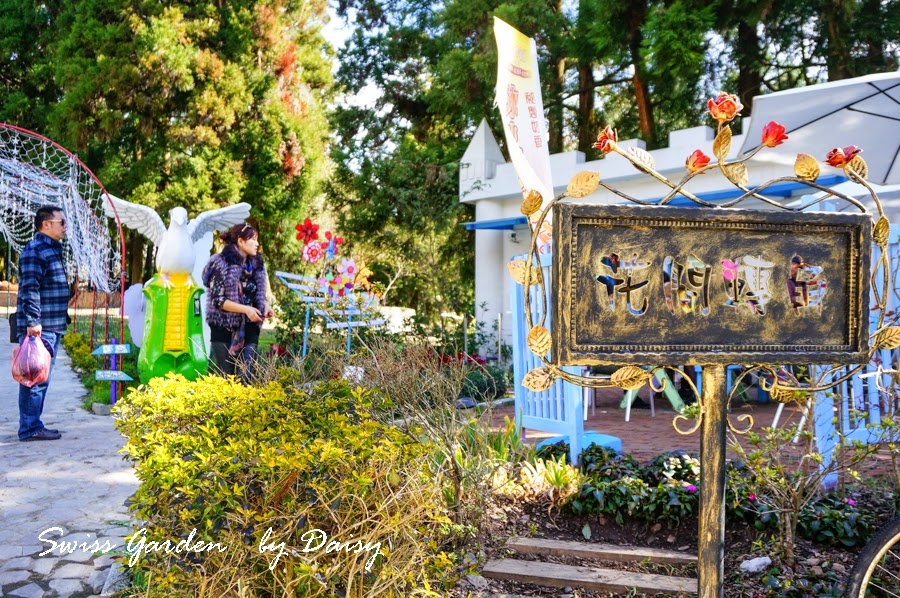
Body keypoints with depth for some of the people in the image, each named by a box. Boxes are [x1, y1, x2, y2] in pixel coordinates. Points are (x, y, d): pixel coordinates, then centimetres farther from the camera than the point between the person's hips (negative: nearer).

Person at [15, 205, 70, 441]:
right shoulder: (34, 250, -12)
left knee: (42, 378, 14)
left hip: (53, 326, 10)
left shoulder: (53, 249, 18)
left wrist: (62, 320, 24)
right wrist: (32, 321, -24)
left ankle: (34, 425, 22)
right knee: (35, 378, -5)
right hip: (39, 327, -10)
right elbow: (30, 289, -19)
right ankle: (29, 428, 2)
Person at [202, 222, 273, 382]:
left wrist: (265, 305, -3)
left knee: (246, 375, 0)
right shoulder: (222, 264, -12)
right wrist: (245, 309, -22)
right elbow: (217, 300, -15)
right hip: (224, 328, -5)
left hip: (249, 328, 5)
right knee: (224, 375, 1)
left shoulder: (255, 264, 7)